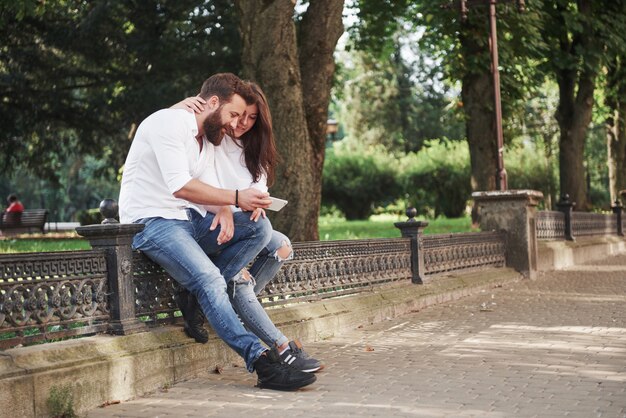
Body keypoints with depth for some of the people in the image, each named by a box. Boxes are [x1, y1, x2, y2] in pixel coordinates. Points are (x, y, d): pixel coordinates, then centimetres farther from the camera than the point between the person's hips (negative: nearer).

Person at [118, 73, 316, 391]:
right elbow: (181, 186, -23)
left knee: (259, 228, -8)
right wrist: (236, 198, -23)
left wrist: (225, 212, -11)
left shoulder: (208, 139, 17)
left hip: (189, 220, 9)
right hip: (152, 222, -9)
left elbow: (207, 190, 12)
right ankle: (263, 364, -32)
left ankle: (197, 297, -14)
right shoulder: (169, 121, -12)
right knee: (209, 279, -29)